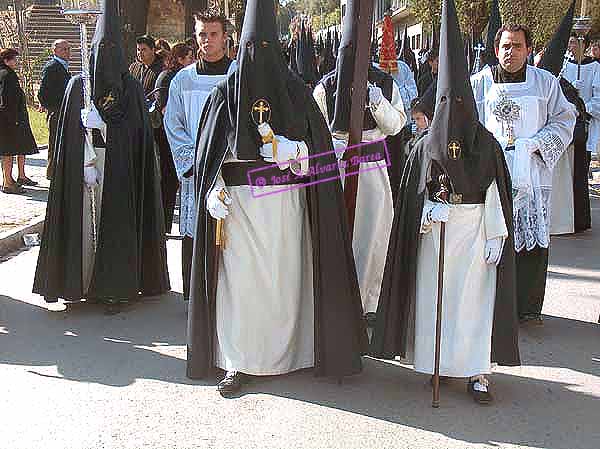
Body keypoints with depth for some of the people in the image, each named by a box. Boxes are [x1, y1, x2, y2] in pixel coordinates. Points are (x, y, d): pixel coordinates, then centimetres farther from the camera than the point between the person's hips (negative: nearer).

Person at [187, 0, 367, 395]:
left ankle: (288, 351, 21)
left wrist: (288, 148, -17)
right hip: (239, 201, 0)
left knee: (285, 275, 5)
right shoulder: (226, 92, 4)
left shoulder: (296, 91, 4)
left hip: (285, 201, 0)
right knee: (238, 278, -1)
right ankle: (237, 362, 9)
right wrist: (216, 190, -10)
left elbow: (318, 147, 2)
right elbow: (209, 151, 3)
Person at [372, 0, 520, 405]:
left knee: (474, 295, -1)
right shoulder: (427, 145, 3)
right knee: (434, 294, 4)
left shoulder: (486, 143, 0)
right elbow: (415, 192, 3)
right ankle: (439, 362, 16)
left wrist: (495, 235, -6)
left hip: (475, 228, -1)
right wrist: (432, 209, -16)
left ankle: (477, 369, 5)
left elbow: (496, 190, -1)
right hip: (434, 232, 1)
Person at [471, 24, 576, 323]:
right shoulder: (480, 83, 6)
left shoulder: (545, 82, 8)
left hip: (531, 174, 1)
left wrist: (534, 144, -8)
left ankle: (527, 305, 14)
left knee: (532, 239, 1)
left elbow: (564, 121, 8)